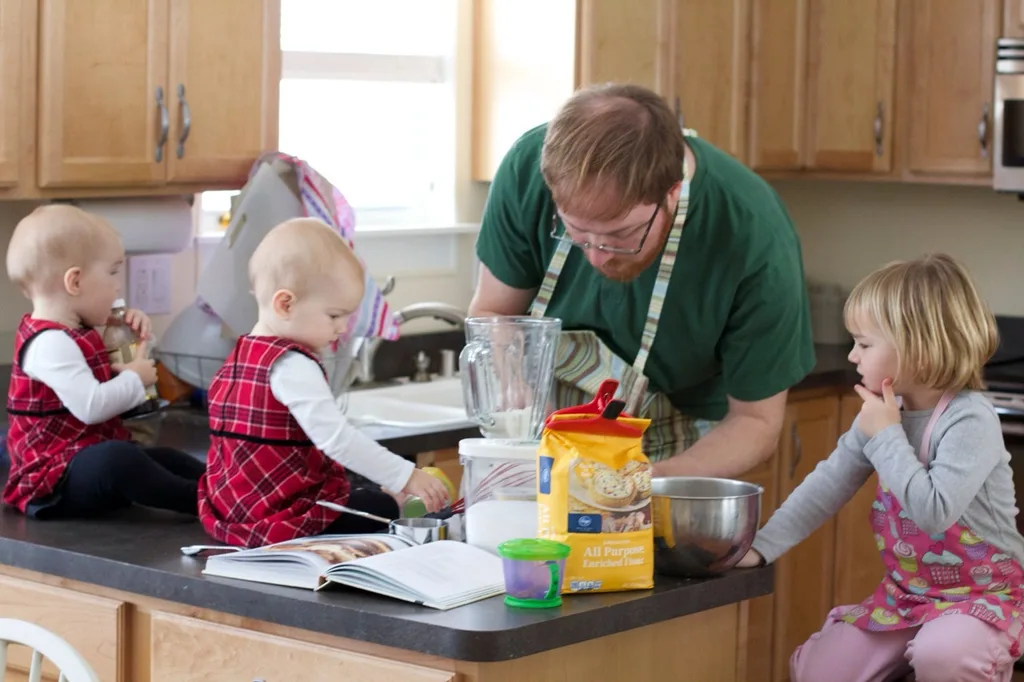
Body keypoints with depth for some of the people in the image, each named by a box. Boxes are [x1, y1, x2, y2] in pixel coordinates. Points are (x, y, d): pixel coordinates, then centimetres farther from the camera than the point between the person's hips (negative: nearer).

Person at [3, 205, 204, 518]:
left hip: (92, 461, 12)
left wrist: (131, 335, 15)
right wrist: (135, 378, -14)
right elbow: (91, 406, -31)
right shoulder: (49, 343, -22)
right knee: (117, 458, -37)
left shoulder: (74, 333, 15)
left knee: (168, 460, 12)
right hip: (54, 480, -12)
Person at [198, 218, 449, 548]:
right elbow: (338, 439, -27)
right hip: (284, 517, -9)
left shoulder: (238, 359, 12)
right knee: (390, 508, -1)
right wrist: (407, 477, -23)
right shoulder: (292, 367, -20)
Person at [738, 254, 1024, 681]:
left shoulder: (970, 421, -22)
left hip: (983, 594, -7)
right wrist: (761, 547, -4)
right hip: (906, 592, 7)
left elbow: (934, 511, -32)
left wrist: (887, 437, -25)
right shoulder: (881, 415, 2)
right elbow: (827, 485, 3)